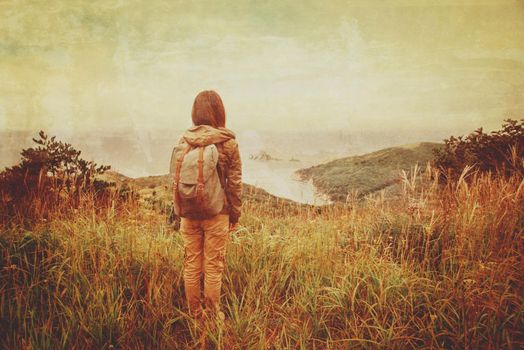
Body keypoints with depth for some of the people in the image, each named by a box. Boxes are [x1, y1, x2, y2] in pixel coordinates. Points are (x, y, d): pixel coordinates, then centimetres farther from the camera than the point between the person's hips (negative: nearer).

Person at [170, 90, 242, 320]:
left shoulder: (184, 141, -3)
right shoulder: (228, 143, -10)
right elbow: (235, 183, -7)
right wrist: (235, 215, 5)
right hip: (216, 214, -3)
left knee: (191, 266, 13)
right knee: (213, 267, 9)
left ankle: (195, 314, 25)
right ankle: (212, 316, 19)